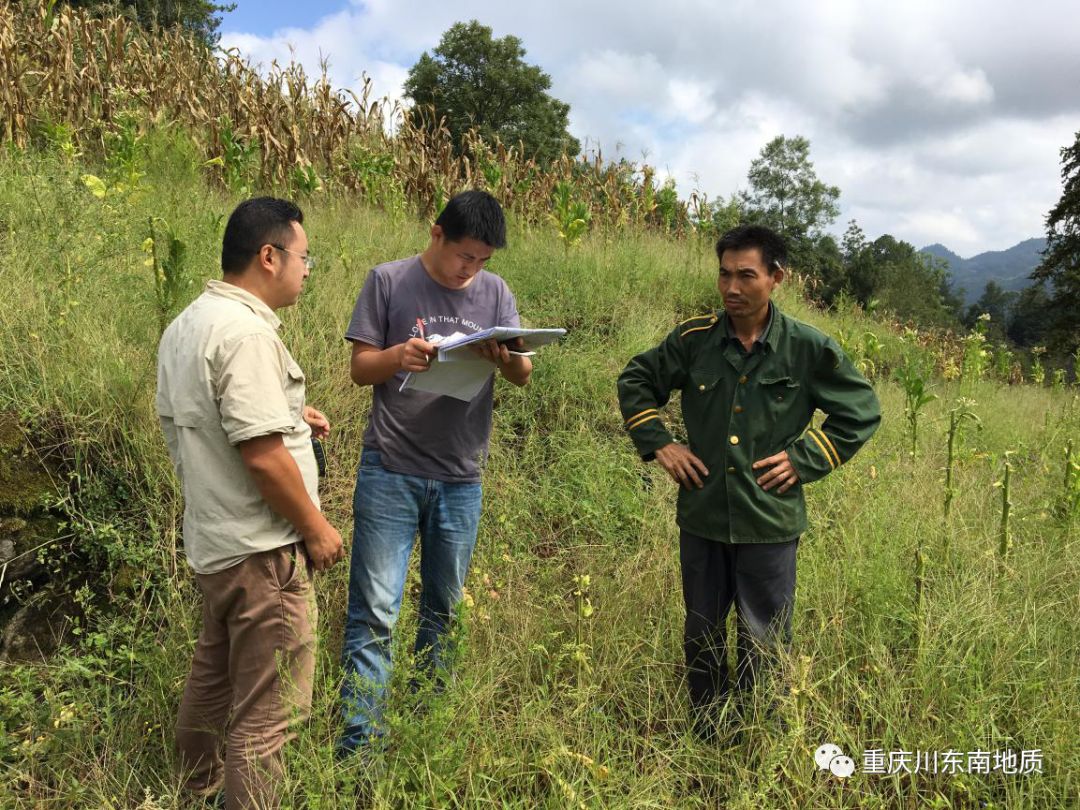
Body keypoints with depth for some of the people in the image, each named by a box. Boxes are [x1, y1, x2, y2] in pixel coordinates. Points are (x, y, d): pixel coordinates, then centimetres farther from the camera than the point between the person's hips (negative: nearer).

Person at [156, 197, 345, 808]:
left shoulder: (188, 324, 10)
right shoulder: (246, 331, -22)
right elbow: (262, 455, -26)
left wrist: (287, 414, 15)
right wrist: (316, 528, -14)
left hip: (213, 540, 11)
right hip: (261, 550, -10)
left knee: (215, 676, 25)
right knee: (265, 712, 0)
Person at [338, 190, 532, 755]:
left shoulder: (495, 292, 7)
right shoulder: (389, 282, 0)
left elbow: (524, 375, 2)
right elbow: (359, 369, 1)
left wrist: (504, 358, -21)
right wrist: (398, 356, -20)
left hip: (461, 478, 3)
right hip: (390, 471, -3)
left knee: (445, 609, 13)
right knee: (374, 613, -5)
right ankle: (358, 741, 3)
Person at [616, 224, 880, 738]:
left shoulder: (808, 349, -7)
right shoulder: (693, 339, -3)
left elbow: (862, 411, 4)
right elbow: (635, 382, 12)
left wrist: (804, 458, -5)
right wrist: (658, 444, 1)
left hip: (770, 524, -2)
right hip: (702, 517, 2)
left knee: (764, 644, 9)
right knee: (701, 637, 16)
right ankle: (704, 740, 34)